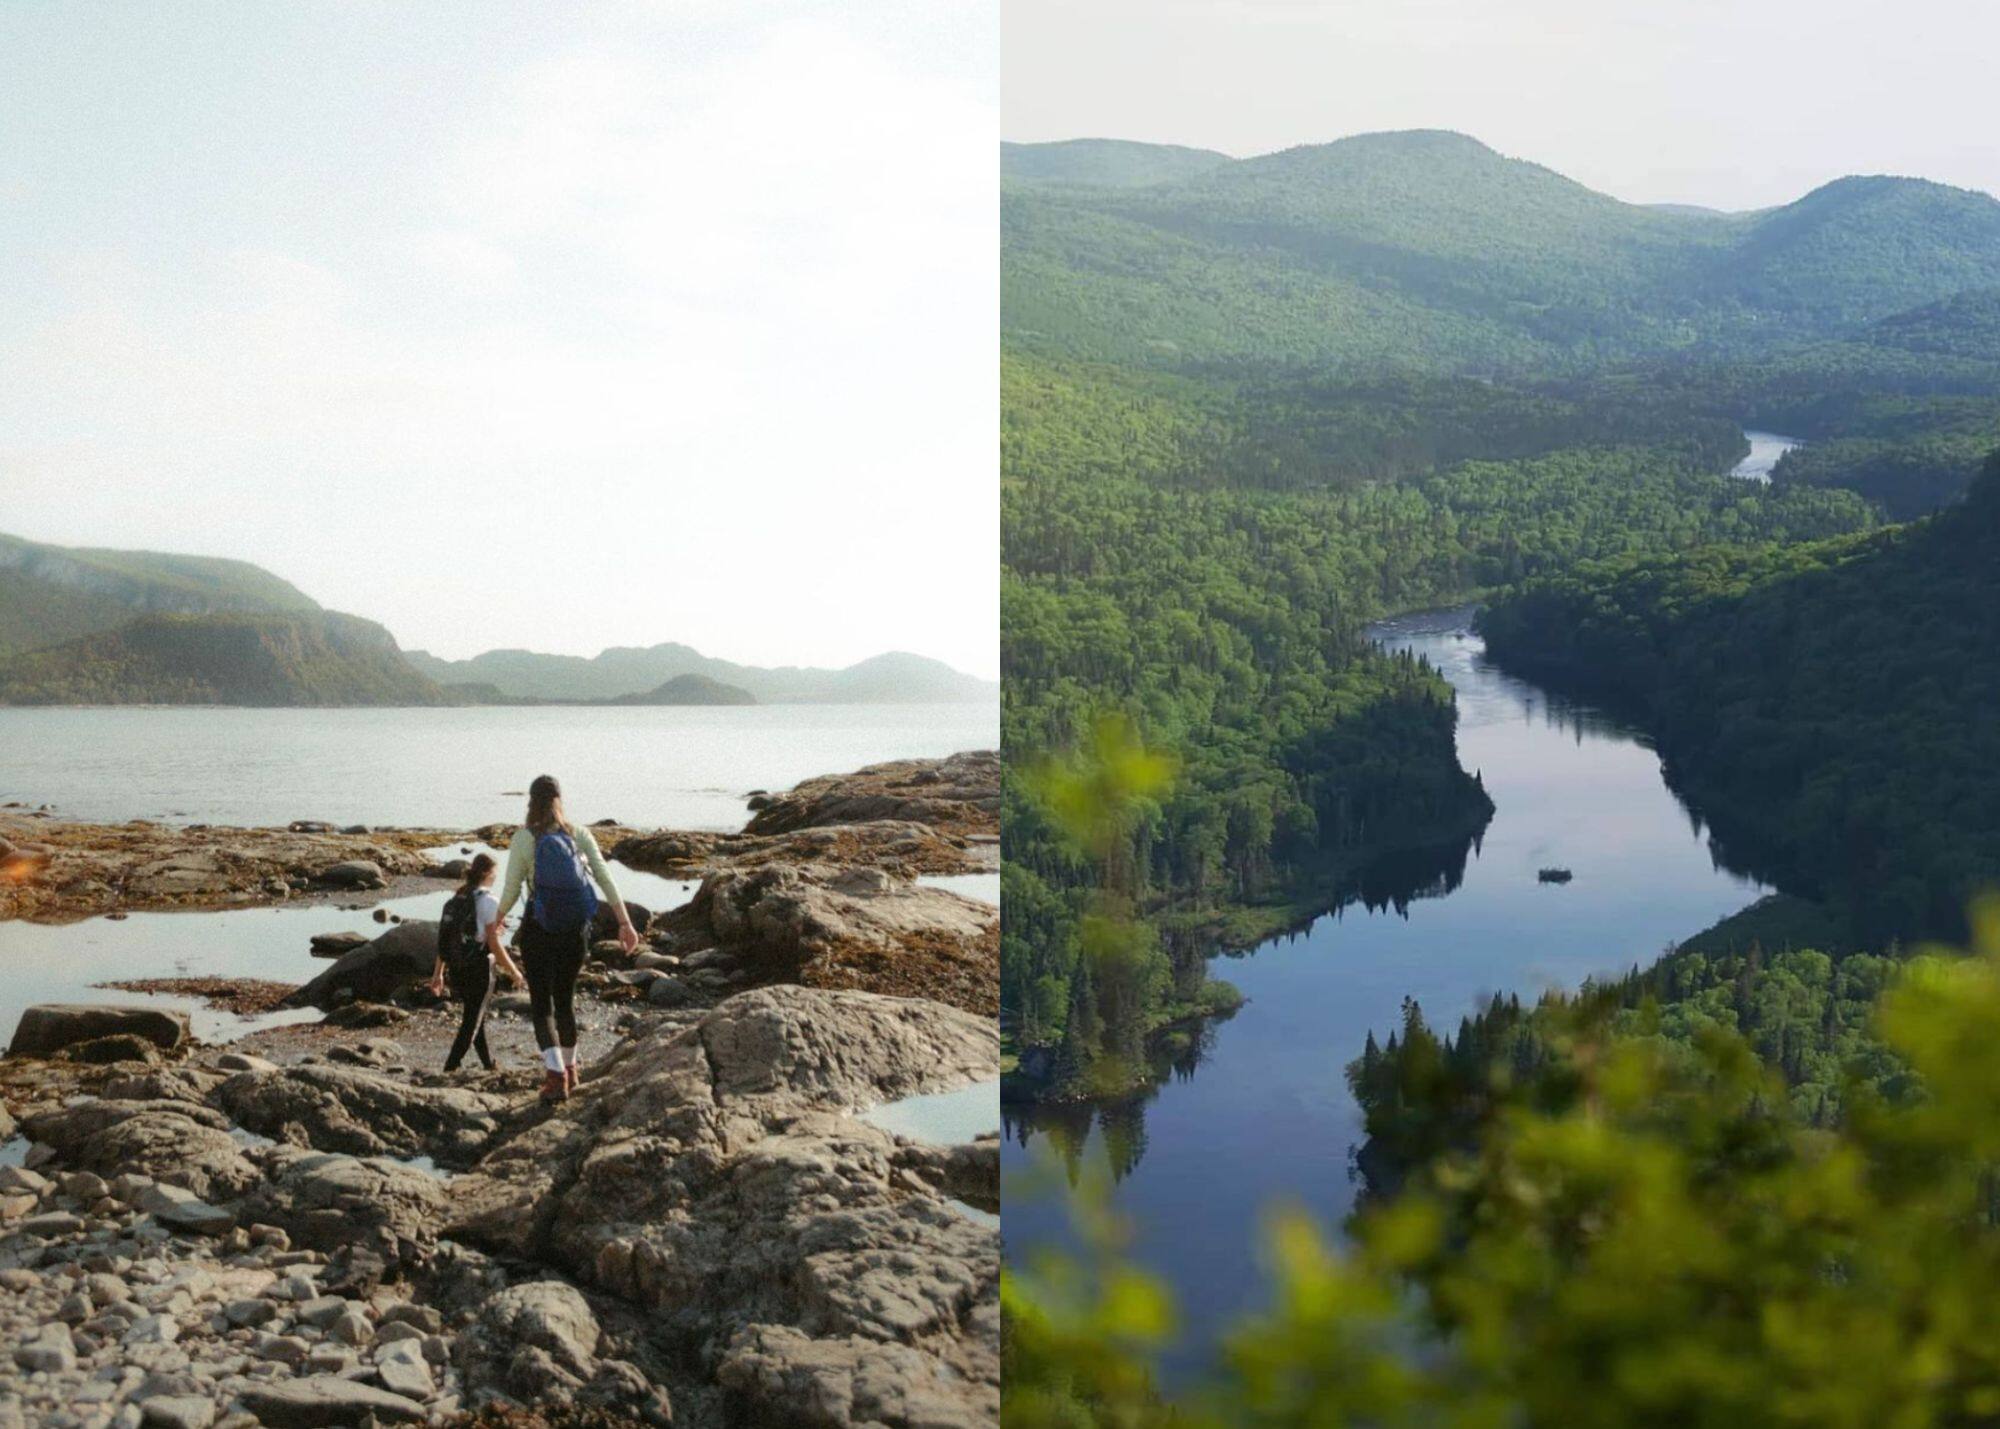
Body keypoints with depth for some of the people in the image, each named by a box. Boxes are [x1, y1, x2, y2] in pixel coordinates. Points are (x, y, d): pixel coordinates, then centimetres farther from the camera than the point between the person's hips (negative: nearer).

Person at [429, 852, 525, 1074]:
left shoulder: (456, 899, 9)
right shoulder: (488, 900, -12)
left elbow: (444, 939, 9)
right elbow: (494, 943, -14)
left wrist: (438, 973, 13)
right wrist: (513, 971, -4)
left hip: (457, 970, 7)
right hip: (478, 968, -7)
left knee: (477, 1017, 20)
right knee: (472, 1022, 1)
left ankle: (489, 1064, 30)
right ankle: (450, 1068, -6)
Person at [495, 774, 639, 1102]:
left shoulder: (523, 838, -9)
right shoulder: (579, 835, -2)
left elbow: (511, 890, -7)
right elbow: (605, 879, -8)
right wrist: (625, 922, -6)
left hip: (538, 929, -3)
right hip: (576, 929, 3)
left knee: (541, 1003, 4)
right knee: (565, 998, 20)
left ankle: (556, 1075, -11)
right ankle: (568, 1069, 31)